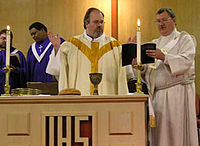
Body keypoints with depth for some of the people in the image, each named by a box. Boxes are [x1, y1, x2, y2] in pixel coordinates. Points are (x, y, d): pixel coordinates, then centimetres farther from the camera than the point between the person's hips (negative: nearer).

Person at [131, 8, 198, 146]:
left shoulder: (184, 39, 4)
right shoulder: (156, 44, 21)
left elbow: (186, 61, -14)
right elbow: (150, 70, 16)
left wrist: (164, 57, -28)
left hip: (177, 92, -5)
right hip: (158, 93, 5)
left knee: (177, 132, -8)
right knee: (159, 133, 1)